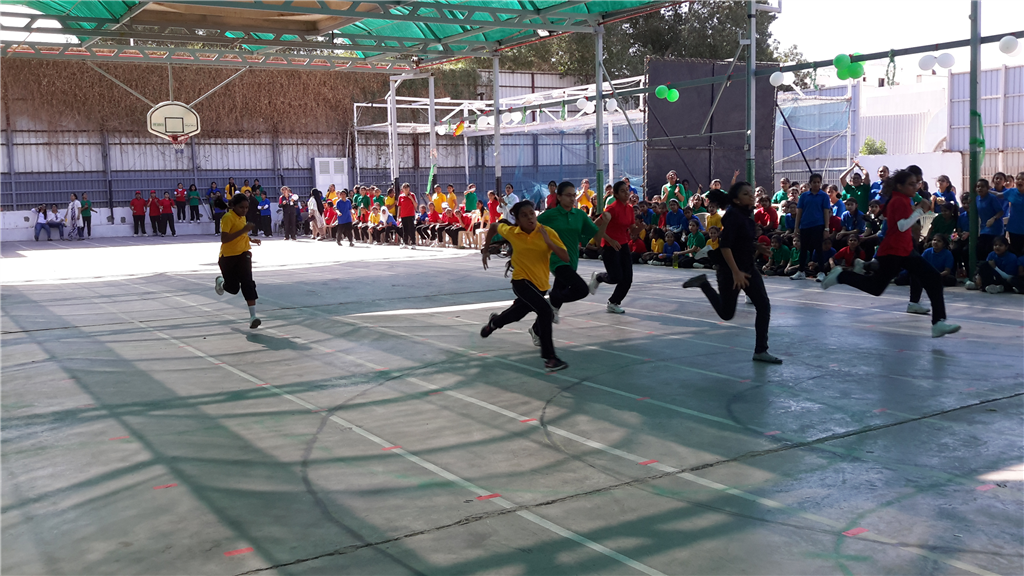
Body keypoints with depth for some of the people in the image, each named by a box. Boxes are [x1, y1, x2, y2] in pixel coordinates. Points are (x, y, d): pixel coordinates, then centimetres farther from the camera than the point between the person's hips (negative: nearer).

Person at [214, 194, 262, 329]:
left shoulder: (242, 217, 6)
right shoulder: (228, 218, -17)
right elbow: (224, 239, -30)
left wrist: (251, 239, 13)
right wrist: (243, 230, -33)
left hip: (243, 254, 5)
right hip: (228, 257, -5)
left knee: (248, 283, -15)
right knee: (233, 288, 5)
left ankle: (253, 316, -19)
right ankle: (220, 282, 42)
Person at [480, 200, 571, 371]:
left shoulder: (548, 232, -15)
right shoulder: (511, 232, -11)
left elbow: (566, 258, -20)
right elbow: (494, 226, 11)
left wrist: (549, 242, -32)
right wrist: (485, 249, 12)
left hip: (541, 283, 3)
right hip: (521, 280, -3)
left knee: (517, 313, 26)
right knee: (545, 310, -28)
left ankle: (494, 322, 61)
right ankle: (549, 358, -22)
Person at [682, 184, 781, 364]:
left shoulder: (747, 214, 8)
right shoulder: (733, 216, -19)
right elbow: (724, 246, -25)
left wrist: (758, 248, 5)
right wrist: (736, 272, -28)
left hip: (748, 268, 8)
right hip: (730, 270, -8)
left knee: (764, 306, -2)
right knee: (726, 313, 7)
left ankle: (760, 351, 5)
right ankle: (703, 283, 26)